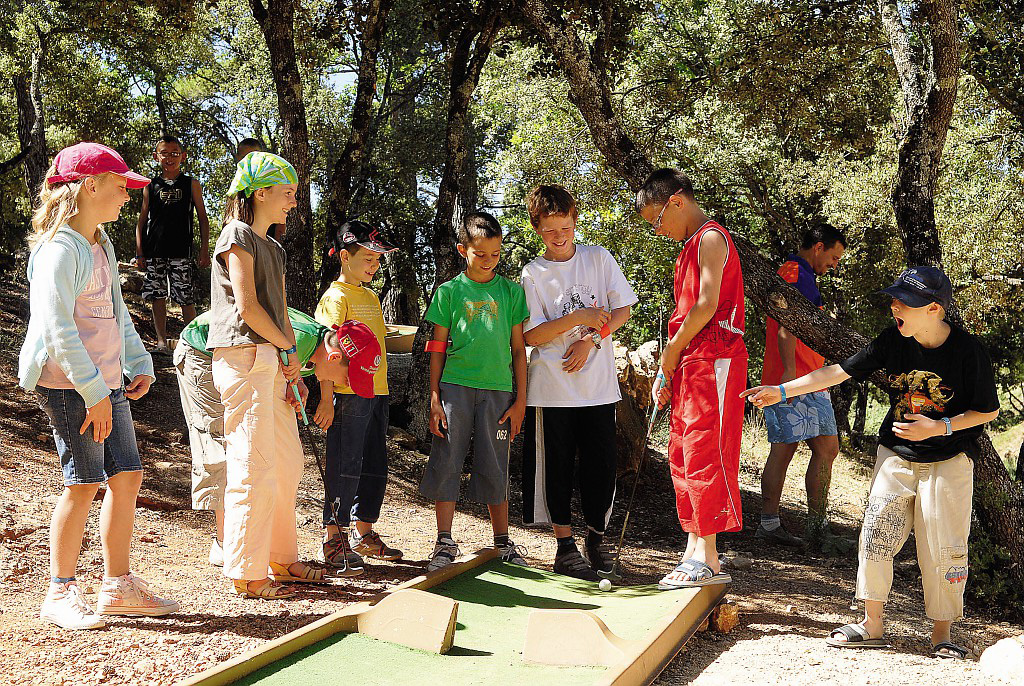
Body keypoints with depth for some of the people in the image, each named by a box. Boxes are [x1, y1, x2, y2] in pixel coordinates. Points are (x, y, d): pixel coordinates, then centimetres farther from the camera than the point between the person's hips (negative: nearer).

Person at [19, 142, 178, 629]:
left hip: (105, 383, 9)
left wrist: (139, 365, 12)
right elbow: (57, 328, -20)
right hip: (67, 383, -9)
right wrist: (94, 393, -22)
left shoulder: (101, 245, 17)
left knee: (127, 476, 6)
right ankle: (59, 594, 6)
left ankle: (118, 586, 16)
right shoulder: (60, 248, -13)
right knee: (84, 483, -7)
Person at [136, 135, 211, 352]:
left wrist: (204, 250, 0)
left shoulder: (191, 184, 8)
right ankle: (161, 341, 12)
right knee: (157, 297, 4)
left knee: (186, 299, -4)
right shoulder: (150, 186, 10)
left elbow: (202, 218, 8)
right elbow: (142, 221, 12)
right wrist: (139, 253, 5)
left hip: (181, 251, -2)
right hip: (154, 252, 2)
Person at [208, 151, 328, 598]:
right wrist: (288, 348, -5)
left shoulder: (273, 249, 22)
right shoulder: (237, 235, -5)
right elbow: (246, 306, -14)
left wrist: (293, 371, 7)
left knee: (287, 464, 13)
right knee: (254, 467, -7)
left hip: (272, 362, 9)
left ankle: (281, 558, 24)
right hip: (243, 357, -9)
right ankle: (246, 573, 0)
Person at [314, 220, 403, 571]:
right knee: (345, 466, -3)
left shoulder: (371, 297, 18)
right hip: (349, 394, -8)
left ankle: (364, 533, 25)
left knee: (375, 466, 13)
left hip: (376, 392, 9)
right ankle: (334, 538, 5)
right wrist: (326, 399, -20)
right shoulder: (336, 296, -9)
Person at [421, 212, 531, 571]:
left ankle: (503, 542, 18)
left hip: (497, 390, 1)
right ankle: (445, 543, 9)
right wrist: (434, 398, -1)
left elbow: (518, 349, 9)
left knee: (494, 469, 6)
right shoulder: (450, 291, 4)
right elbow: (438, 348, 6)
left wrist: (520, 399, 5)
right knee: (447, 463, 0)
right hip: (455, 386, -1)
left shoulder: (511, 291, 8)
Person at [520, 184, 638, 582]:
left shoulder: (598, 258, 5)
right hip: (552, 385, -1)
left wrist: (591, 340, -9)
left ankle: (596, 540, 20)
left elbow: (623, 310, 5)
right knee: (558, 466, 3)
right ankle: (565, 546, 13)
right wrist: (579, 317, -16)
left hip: (598, 383, 1)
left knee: (601, 463, 3)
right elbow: (531, 335, -6)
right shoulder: (533, 274, 0)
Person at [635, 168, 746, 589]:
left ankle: (709, 560, -6)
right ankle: (695, 550, 17)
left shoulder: (710, 237, -7)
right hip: (690, 365, 10)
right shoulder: (690, 247, 22)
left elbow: (707, 305, -17)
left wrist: (672, 350, -7)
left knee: (704, 455, -10)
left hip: (713, 361, -10)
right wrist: (669, 376, 14)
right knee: (682, 456, 10)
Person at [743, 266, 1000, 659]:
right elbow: (839, 371, -5)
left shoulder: (968, 351, -17)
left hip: (948, 461, -3)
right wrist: (782, 390, -9)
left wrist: (940, 427, -20)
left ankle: (941, 633, 18)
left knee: (943, 549, 1)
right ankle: (871, 626, 10)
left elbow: (989, 410, -7)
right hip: (896, 455, 3)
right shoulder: (892, 341, -7)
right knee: (876, 536, -2)